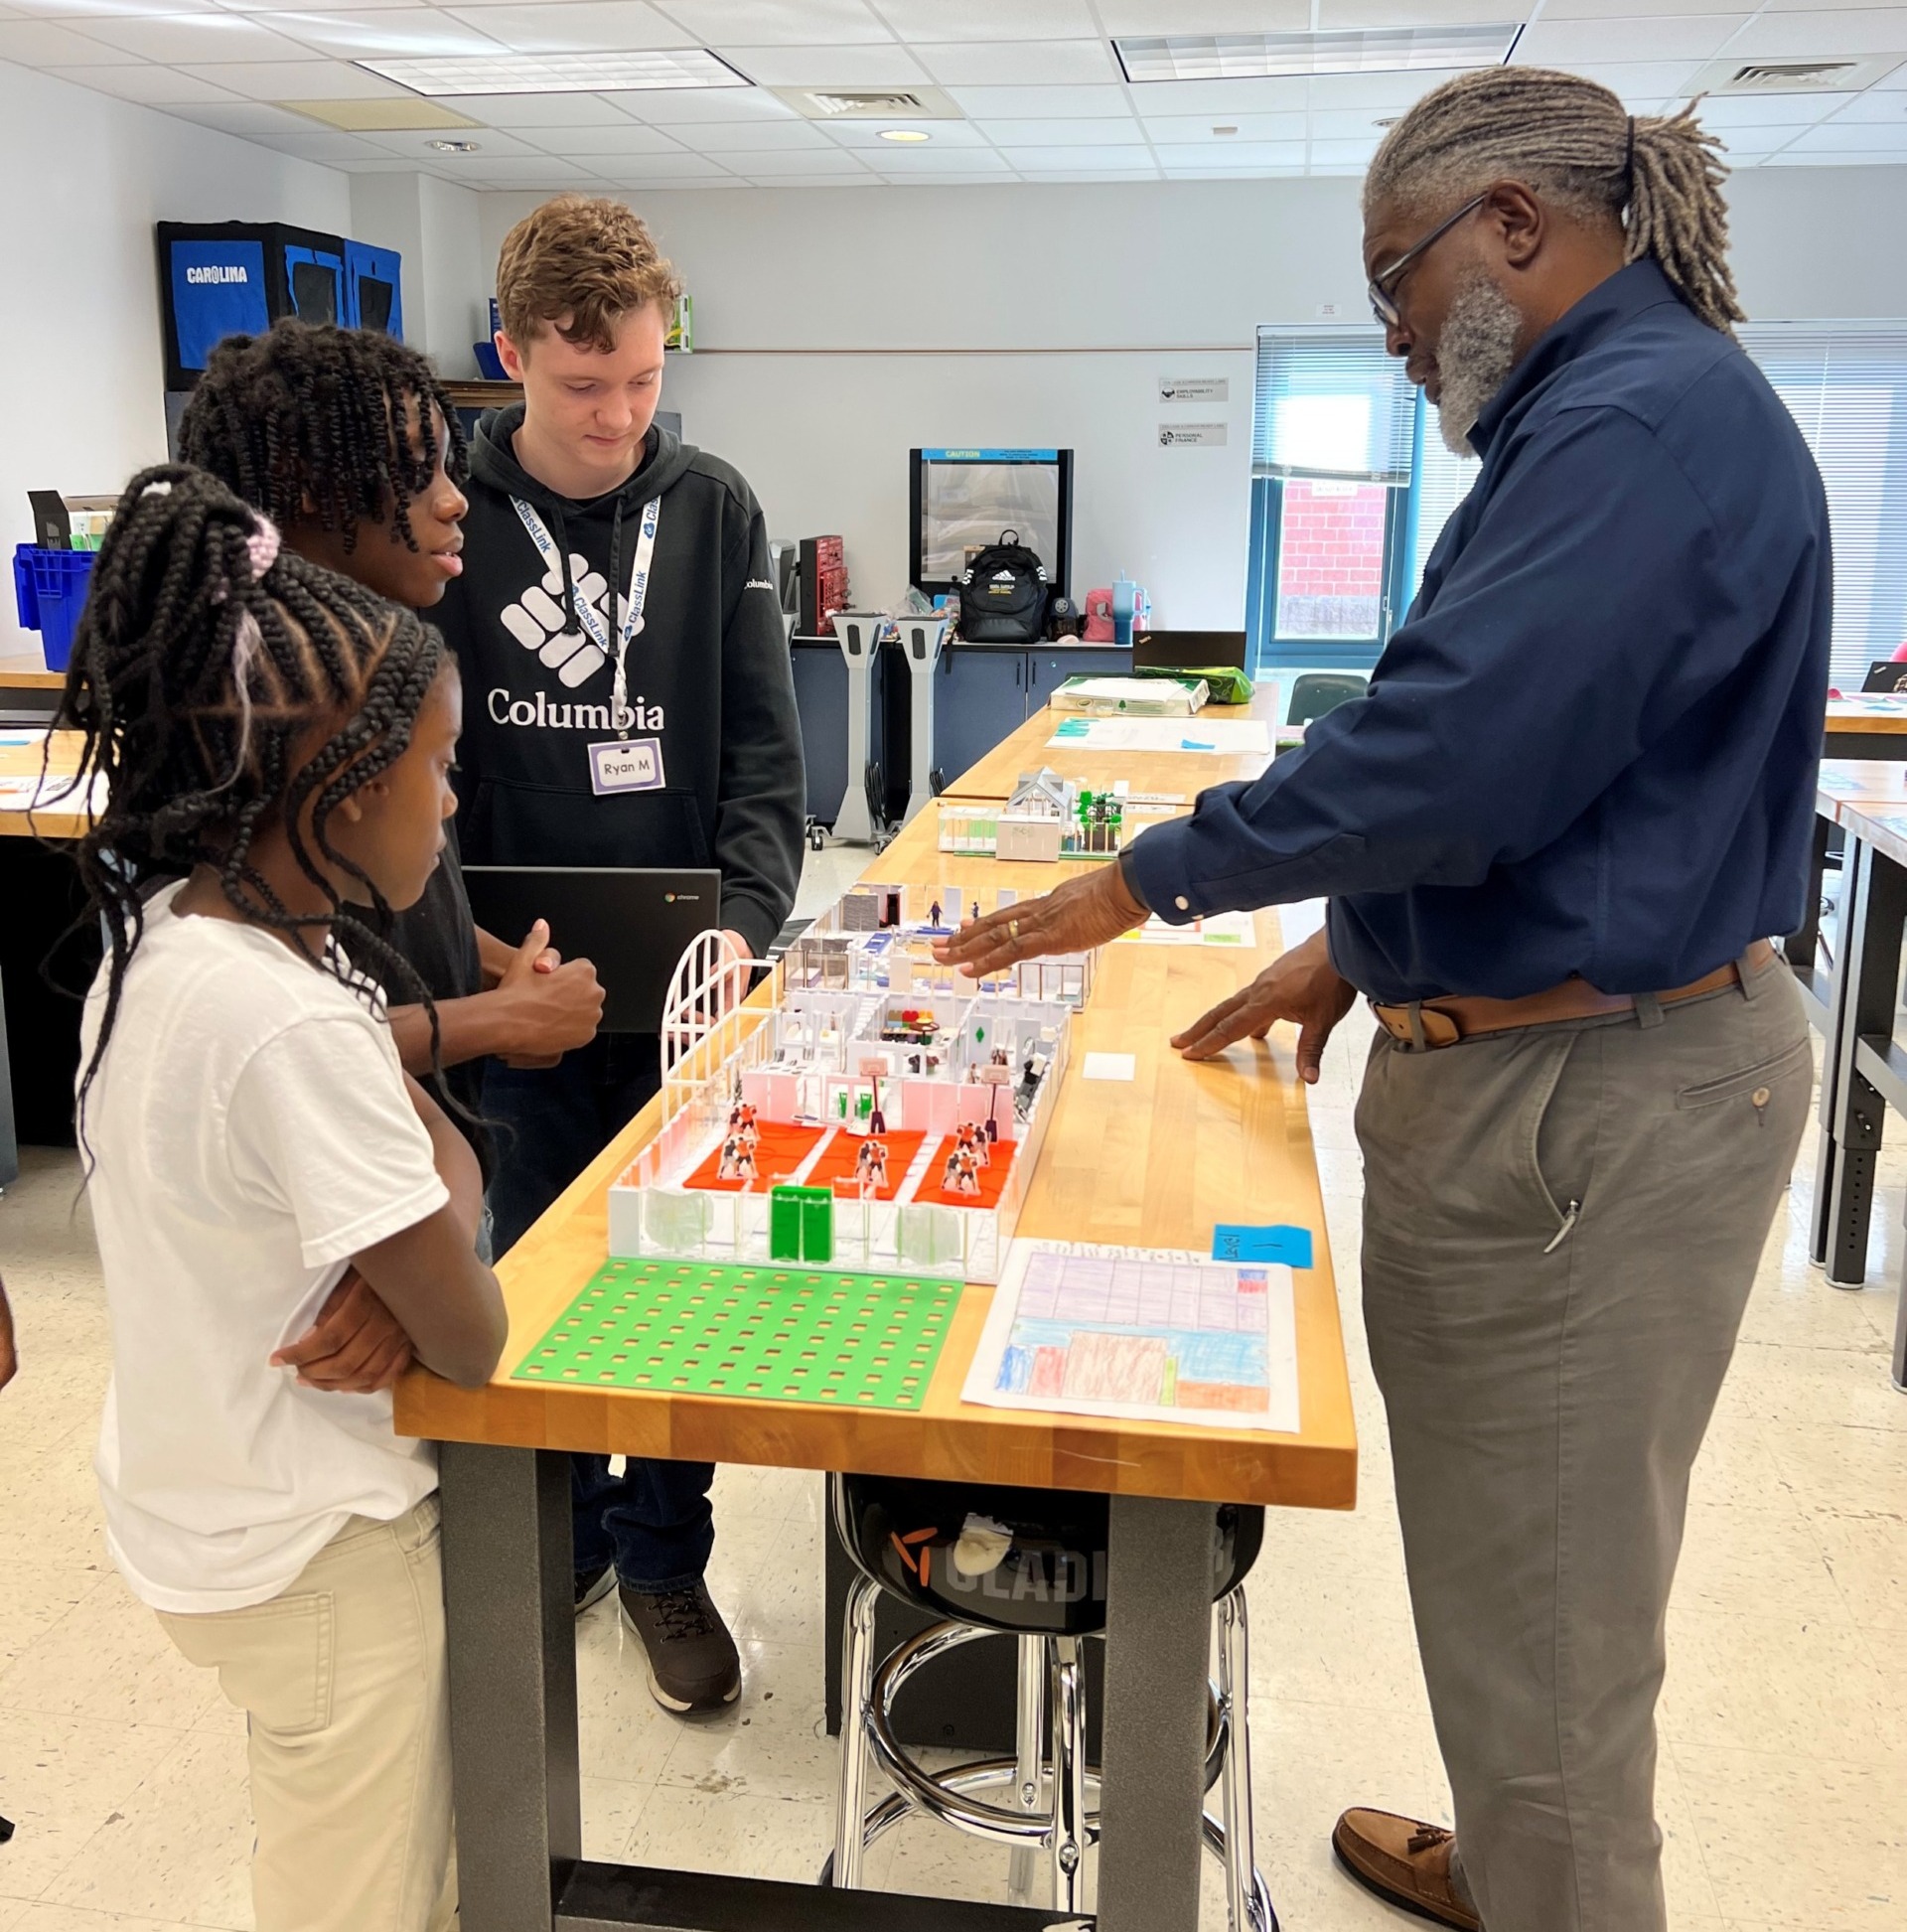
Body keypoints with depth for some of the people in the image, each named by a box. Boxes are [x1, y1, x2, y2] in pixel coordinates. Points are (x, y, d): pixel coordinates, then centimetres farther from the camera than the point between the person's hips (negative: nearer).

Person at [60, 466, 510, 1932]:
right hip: (314, 1552, -8)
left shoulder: (163, 934, -4)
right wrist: (443, 1228, -7)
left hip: (195, 1499, 8)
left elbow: (434, 1144, 2)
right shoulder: (293, 1024, -32)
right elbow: (472, 1343, -24)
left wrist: (396, 1281, -16)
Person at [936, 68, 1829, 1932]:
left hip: (1589, 1101, -11)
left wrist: (1151, 875, -16)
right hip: (1539, 1057, 11)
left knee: (1544, 1596, 7)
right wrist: (1357, 947, 18)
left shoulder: (1644, 421, -19)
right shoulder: (1607, 410, 14)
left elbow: (1449, 752, -28)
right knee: (1520, 1559, 25)